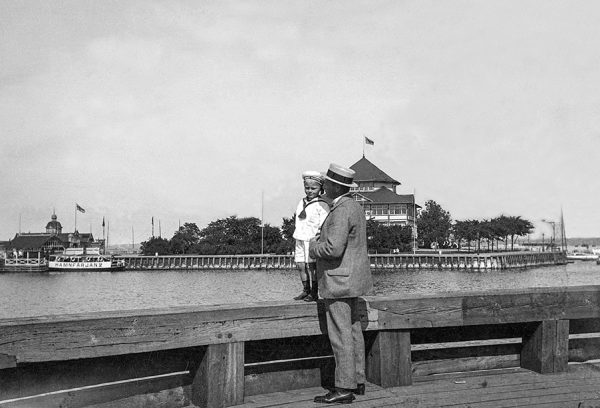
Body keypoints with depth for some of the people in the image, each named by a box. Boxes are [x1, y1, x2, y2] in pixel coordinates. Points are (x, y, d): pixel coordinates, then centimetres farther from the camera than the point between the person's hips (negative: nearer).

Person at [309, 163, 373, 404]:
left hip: (339, 281, -11)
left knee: (340, 335, -5)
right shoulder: (354, 207, 13)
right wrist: (321, 243, 13)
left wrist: (314, 246, -10)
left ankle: (344, 389, -1)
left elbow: (333, 248, -28)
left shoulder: (341, 211, -20)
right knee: (353, 331, 15)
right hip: (351, 280, 11)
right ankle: (357, 381, 23)